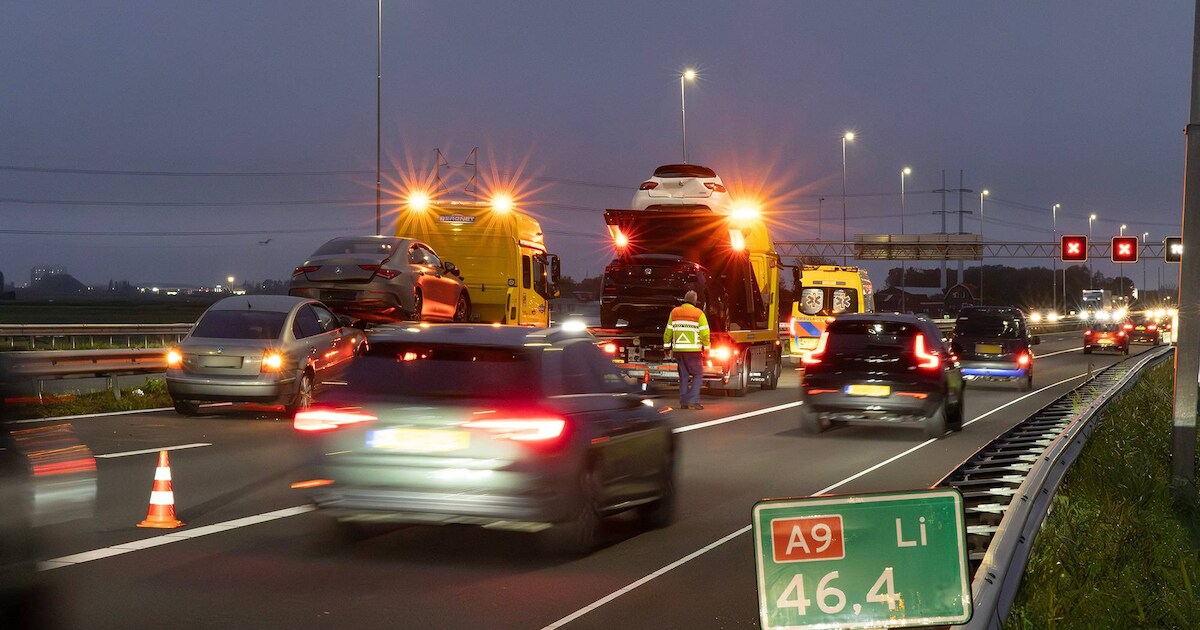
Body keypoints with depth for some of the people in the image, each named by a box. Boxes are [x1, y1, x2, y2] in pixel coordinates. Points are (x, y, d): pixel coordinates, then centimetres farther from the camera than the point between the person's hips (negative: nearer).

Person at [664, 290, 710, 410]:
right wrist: (706, 346, 4)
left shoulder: (674, 312, 7)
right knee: (698, 375, 4)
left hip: (678, 349, 4)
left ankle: (683, 402, 9)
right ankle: (693, 400, -10)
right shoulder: (699, 314, -6)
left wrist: (667, 346, 19)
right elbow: (705, 333, -9)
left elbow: (668, 331, 10)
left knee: (684, 376, 12)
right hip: (692, 350, -4)